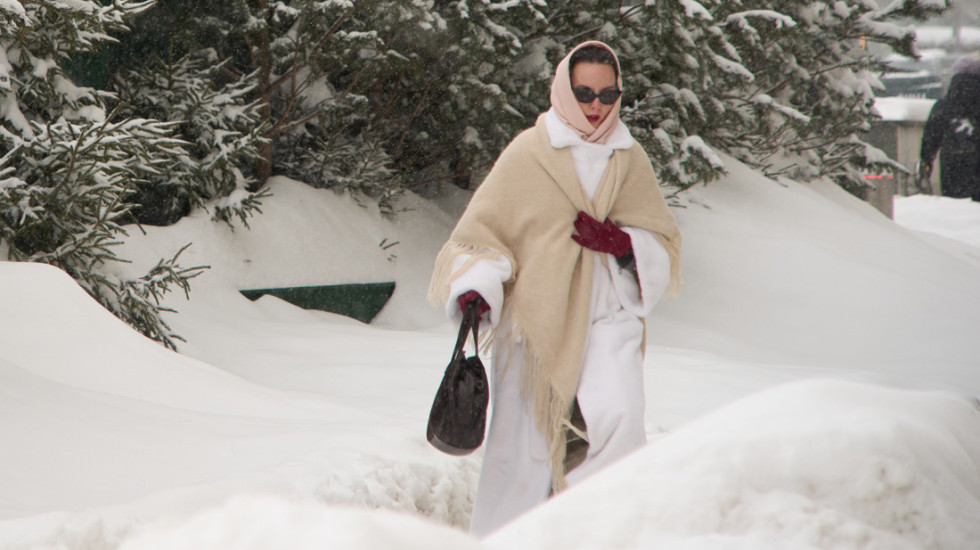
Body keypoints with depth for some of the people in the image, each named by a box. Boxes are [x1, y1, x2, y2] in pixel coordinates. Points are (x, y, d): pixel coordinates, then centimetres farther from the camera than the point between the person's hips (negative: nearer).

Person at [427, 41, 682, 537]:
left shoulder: (629, 160, 10)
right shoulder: (528, 153, 1)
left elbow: (664, 245, 14)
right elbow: (483, 228, 1)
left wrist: (622, 243, -7)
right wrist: (474, 289, -16)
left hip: (606, 313, 2)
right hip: (537, 318, -2)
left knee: (616, 418, -20)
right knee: (525, 444, -1)